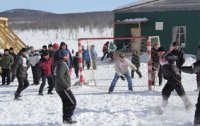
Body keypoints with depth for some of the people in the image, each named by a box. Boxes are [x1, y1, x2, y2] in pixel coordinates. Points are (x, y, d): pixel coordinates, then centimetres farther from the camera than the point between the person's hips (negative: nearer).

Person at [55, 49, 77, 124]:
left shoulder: (62, 63, 15)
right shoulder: (62, 64, -19)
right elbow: (59, 77, -28)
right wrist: (66, 86, -22)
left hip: (62, 88, 10)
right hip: (63, 88, -10)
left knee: (66, 103, 16)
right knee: (72, 102, -7)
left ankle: (65, 118, 21)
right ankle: (67, 118, -5)